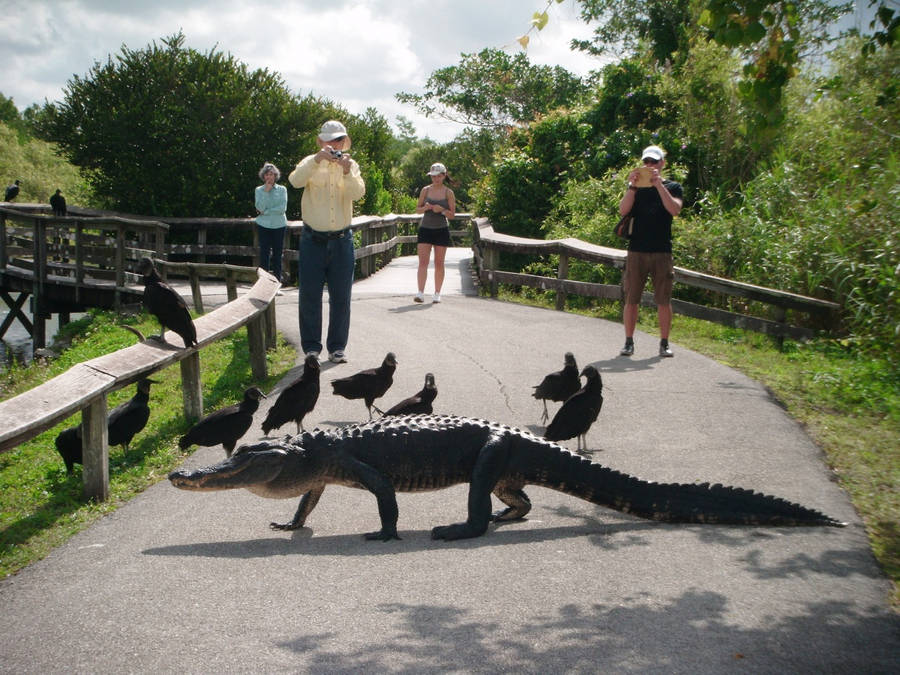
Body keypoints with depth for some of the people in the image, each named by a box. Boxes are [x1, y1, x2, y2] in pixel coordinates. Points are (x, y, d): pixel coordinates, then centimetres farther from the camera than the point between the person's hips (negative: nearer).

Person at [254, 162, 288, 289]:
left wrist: (266, 212, -9)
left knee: (277, 255, 1)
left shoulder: (282, 189, 5)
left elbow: (283, 208, -6)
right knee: (264, 254, -4)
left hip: (279, 226, 0)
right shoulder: (259, 190, 6)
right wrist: (266, 191, -11)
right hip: (263, 226, 0)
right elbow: (260, 207, -7)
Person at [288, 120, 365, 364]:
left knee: (341, 296, 4)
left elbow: (358, 193, -11)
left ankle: (337, 347, 12)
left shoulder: (351, 166, 8)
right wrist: (317, 160, -30)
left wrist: (346, 171, -27)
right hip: (313, 240, -1)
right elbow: (295, 180, -18)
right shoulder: (311, 163, 4)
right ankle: (311, 347, 9)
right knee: (309, 295, 0)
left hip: (341, 240, 1)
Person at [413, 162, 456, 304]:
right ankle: (420, 293, -15)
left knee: (439, 263, 3)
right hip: (425, 229, 1)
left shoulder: (449, 193, 1)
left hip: (441, 230, -1)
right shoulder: (425, 190, 5)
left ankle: (437, 293, 10)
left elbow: (452, 214, 1)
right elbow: (417, 209, 9)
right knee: (423, 261, -9)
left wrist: (442, 210, -18)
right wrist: (425, 208, -13)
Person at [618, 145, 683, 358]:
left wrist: (659, 184, -17)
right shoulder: (635, 187, 12)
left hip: (662, 252, -1)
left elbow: (675, 209, -11)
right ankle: (629, 342, 9)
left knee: (664, 300, 1)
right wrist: (632, 186, -14)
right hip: (636, 250, 1)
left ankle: (664, 343, 9)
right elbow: (623, 210, -4)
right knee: (631, 299, 1)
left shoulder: (672, 187, 9)